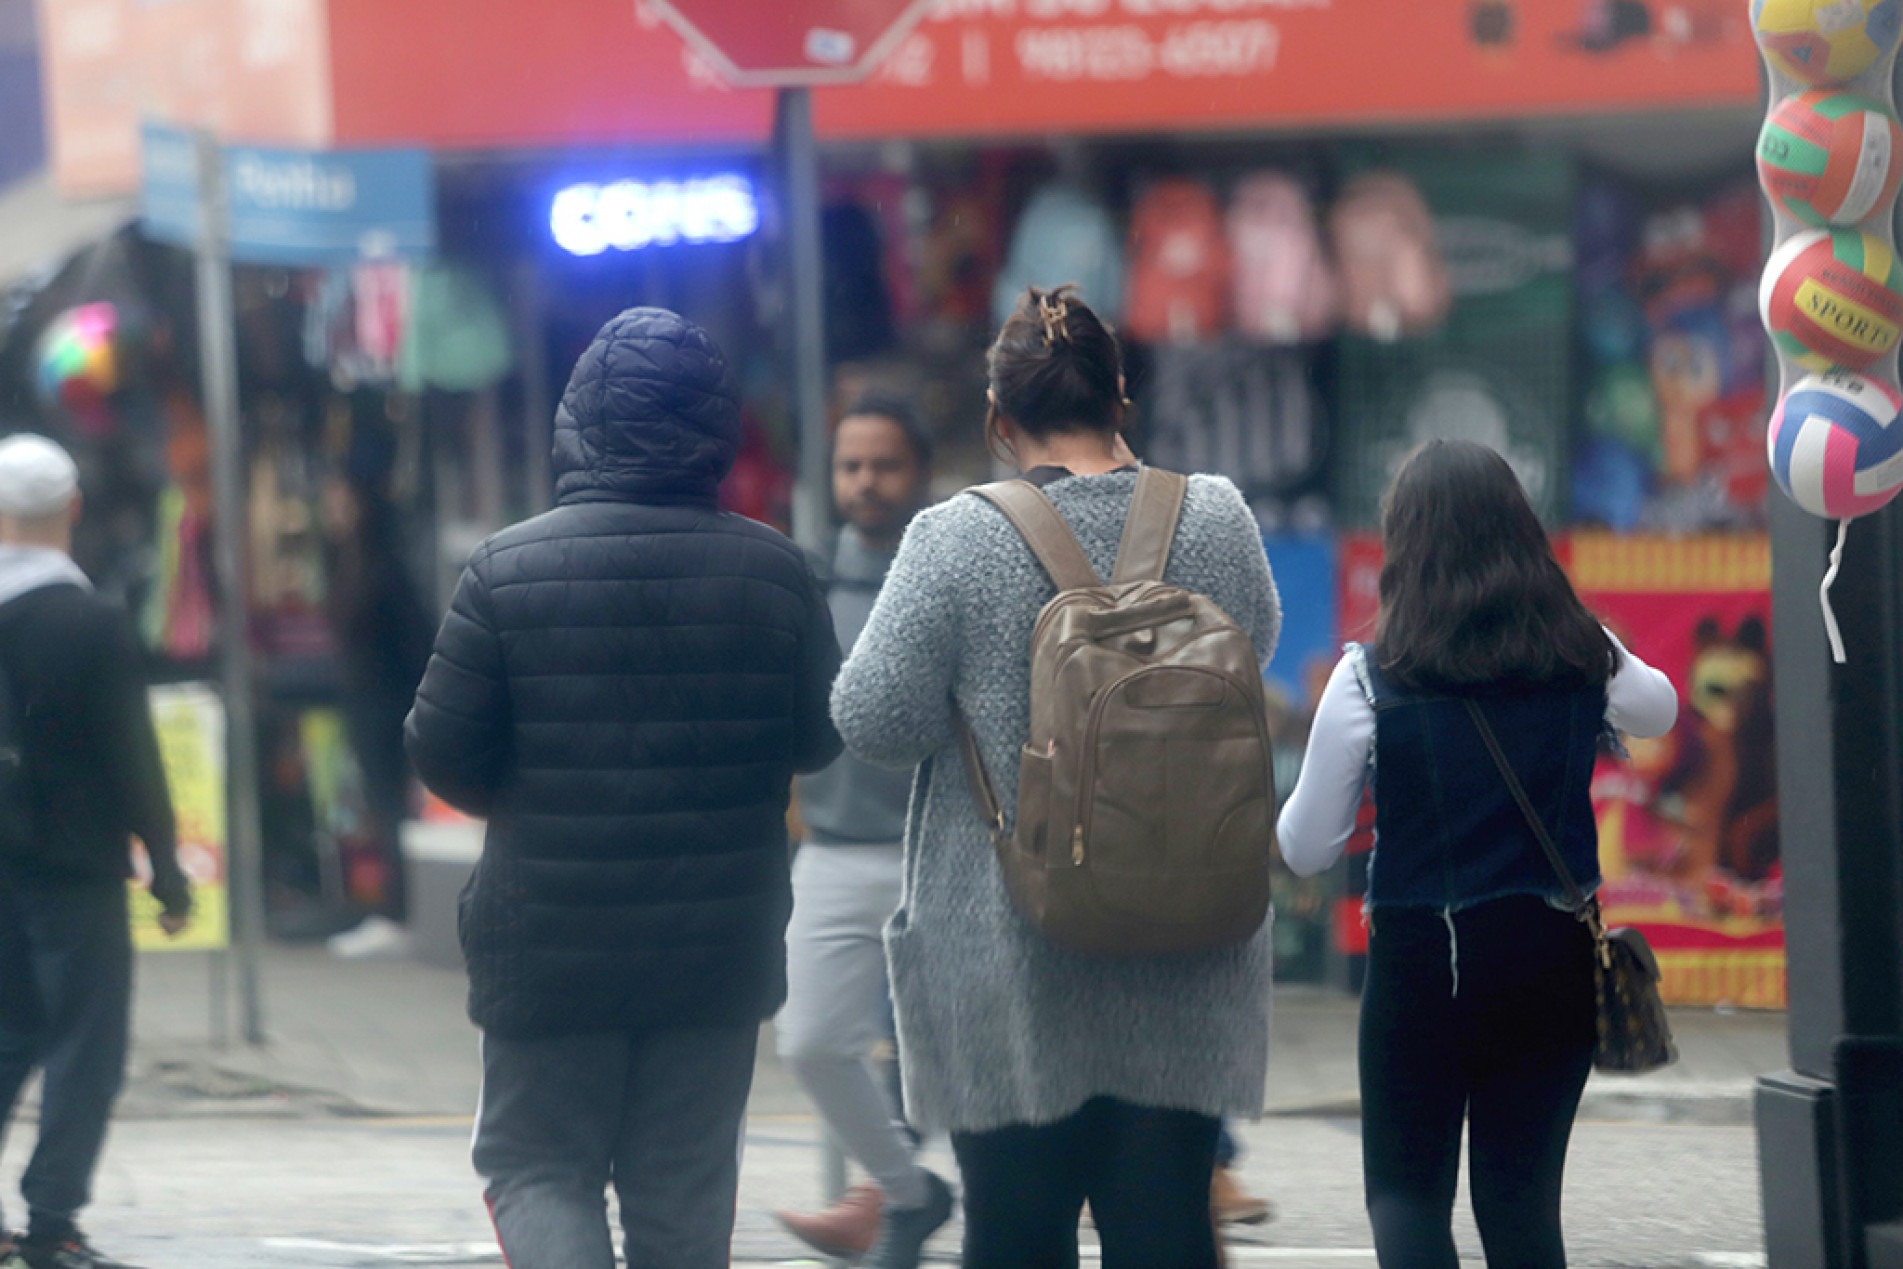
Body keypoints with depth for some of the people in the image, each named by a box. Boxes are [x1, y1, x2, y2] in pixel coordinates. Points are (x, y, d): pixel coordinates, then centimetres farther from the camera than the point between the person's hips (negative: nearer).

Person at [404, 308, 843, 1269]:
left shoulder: (507, 570, -12)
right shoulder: (773, 572, -6)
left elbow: (441, 752, -8)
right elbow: (820, 740, 4)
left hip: (549, 943, -2)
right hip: (719, 946, 2)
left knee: (536, 1164, 10)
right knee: (684, 1188, 12)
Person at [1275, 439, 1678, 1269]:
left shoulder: (1372, 679, -10)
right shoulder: (1582, 657, -1)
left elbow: (1306, 851, -4)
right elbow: (1659, 709, 24)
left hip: (1421, 959, -3)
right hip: (1555, 954, 3)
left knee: (1405, 1193, 7)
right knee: (1523, 1198, 12)